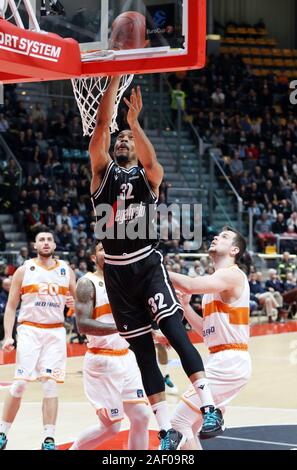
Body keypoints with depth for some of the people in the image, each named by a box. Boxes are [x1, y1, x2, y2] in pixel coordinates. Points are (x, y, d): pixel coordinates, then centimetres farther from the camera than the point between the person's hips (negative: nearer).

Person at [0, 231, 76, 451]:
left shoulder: (66, 270, 8)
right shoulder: (24, 270, 2)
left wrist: (74, 303, -9)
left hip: (55, 332, 2)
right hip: (29, 330, -2)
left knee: (51, 385, -4)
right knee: (20, 384, -6)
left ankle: (49, 440, -4)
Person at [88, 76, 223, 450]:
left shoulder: (149, 176, 6)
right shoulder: (103, 171, 8)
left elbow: (150, 160, -19)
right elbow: (102, 124, -4)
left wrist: (134, 122, -28)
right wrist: (114, 79, -9)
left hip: (147, 265, -2)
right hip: (116, 271, 2)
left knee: (173, 329, -19)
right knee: (142, 350, 4)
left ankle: (209, 408, -19)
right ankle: (166, 432, 8)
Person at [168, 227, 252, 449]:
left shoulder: (232, 275, -10)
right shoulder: (213, 282, 19)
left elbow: (189, 285, -27)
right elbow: (206, 331, 19)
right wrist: (185, 304, 8)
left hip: (229, 362, -10)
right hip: (222, 362, 10)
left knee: (180, 421, -9)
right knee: (188, 426, 14)